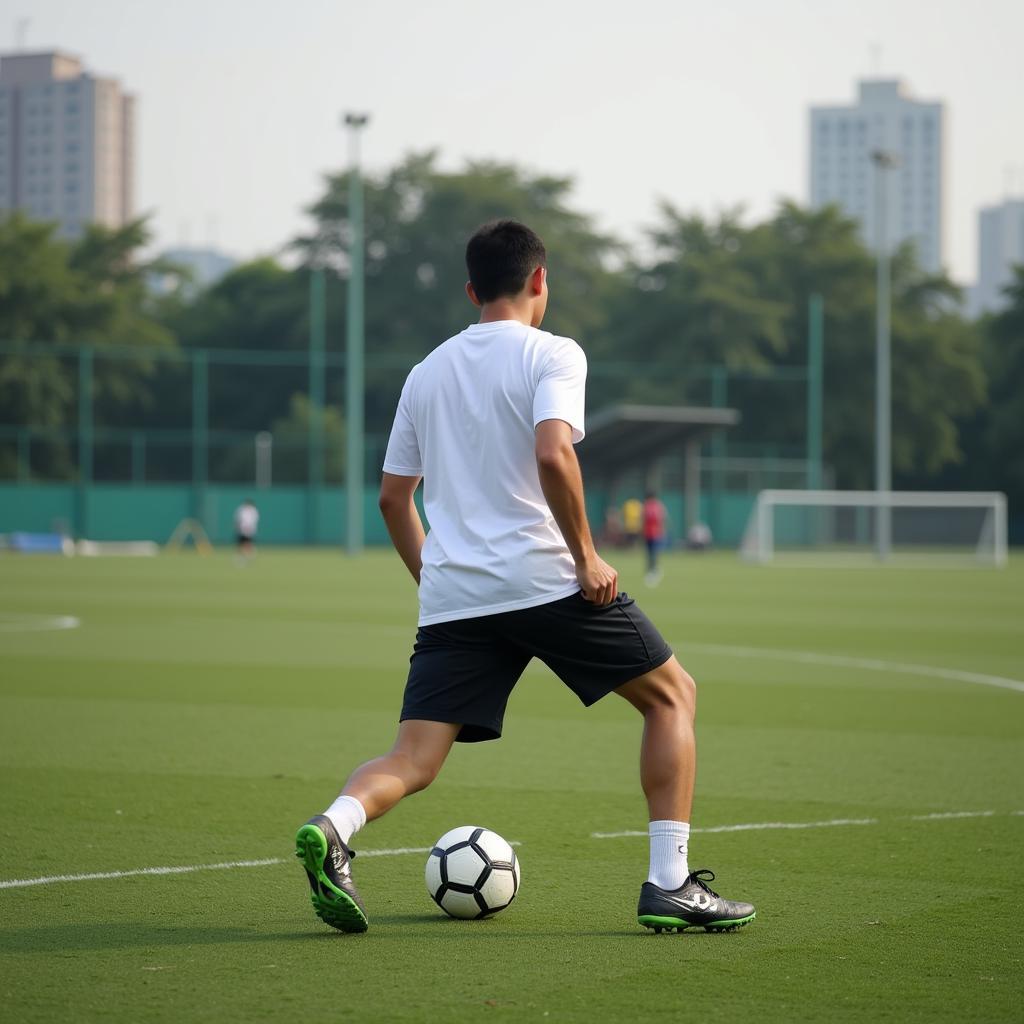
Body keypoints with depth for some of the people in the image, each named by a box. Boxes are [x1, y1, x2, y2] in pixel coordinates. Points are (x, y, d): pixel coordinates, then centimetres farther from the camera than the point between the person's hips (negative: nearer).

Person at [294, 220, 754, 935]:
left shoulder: (427, 371, 17)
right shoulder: (552, 354, -1)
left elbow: (393, 496, 20)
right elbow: (553, 454, -19)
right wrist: (586, 556, -11)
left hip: (451, 597, 5)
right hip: (545, 580, -5)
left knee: (413, 762, 2)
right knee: (672, 695, 13)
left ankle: (334, 827, -31)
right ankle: (670, 886, 5)